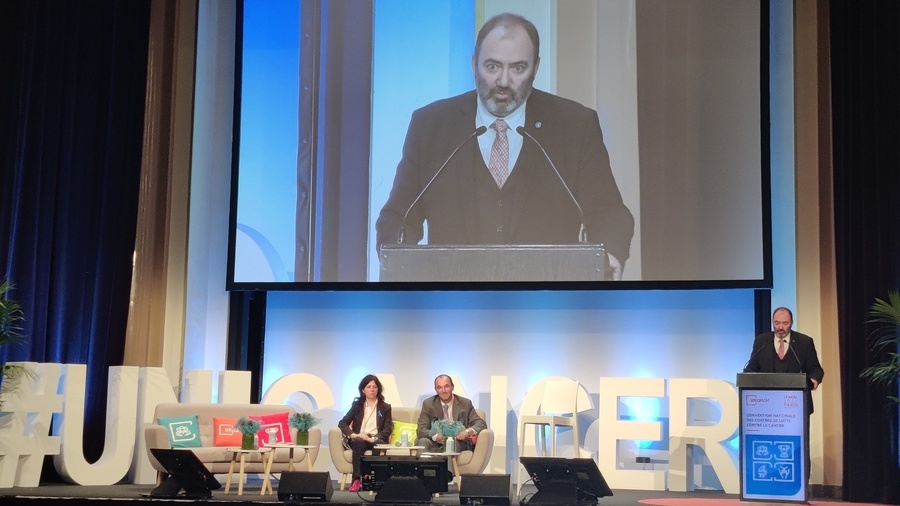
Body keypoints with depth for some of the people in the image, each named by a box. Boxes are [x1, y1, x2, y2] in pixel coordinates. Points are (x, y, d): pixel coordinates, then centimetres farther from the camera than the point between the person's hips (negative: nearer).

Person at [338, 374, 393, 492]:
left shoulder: (385, 407, 16)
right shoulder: (357, 405, 18)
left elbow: (387, 430, 4)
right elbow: (342, 423, 7)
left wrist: (373, 438, -17)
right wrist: (353, 434, -15)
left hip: (376, 440, 0)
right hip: (358, 439, 0)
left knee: (380, 443, -37)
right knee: (358, 442, -37)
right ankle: (357, 479, -43)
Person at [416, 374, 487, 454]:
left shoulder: (465, 404, 7)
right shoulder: (428, 404, 7)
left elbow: (481, 423, 3)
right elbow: (421, 430, -1)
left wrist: (468, 431, -22)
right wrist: (436, 436, -24)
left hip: (459, 444, 0)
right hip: (436, 444, 1)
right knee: (423, 442, -31)